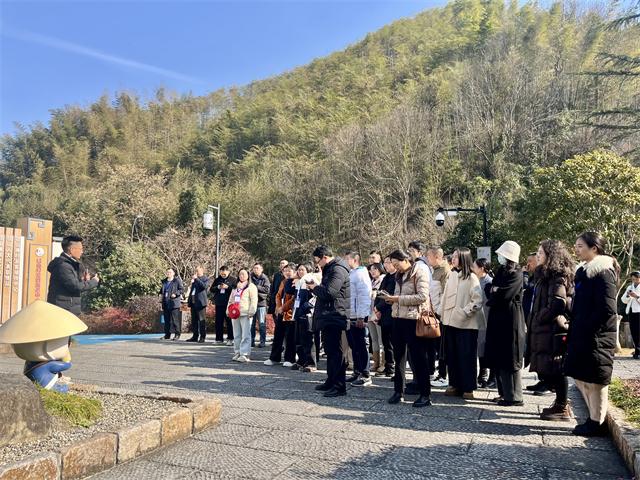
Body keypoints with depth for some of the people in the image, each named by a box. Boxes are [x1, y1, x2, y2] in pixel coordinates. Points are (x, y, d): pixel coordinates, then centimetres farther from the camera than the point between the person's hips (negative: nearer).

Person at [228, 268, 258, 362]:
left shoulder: (251, 286, -1)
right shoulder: (236, 287, 21)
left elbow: (254, 300, -8)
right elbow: (231, 300, 25)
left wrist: (251, 312, -15)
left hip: (245, 315, -7)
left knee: (245, 335, -9)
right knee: (236, 335, 11)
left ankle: (244, 354, -9)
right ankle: (237, 353, 18)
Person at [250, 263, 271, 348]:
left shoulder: (265, 279, 1)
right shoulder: (251, 277, 9)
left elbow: (267, 289, -10)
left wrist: (256, 287, -12)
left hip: (261, 303, -3)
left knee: (262, 323, -1)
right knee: (251, 323, 7)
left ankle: (262, 341, 5)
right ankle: (251, 341, 16)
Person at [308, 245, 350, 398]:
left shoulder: (338, 270, -15)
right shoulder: (329, 269, 19)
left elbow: (329, 292, -25)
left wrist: (314, 287, -9)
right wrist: (314, 287, 5)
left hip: (335, 316, -11)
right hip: (328, 317, 11)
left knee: (336, 352, -7)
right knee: (330, 351, 17)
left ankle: (339, 386, -2)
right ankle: (331, 381, 27)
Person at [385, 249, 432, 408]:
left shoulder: (420, 273, -8)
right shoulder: (399, 275, 15)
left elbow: (422, 296, -18)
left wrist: (399, 298, -17)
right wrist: (392, 299, 0)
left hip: (413, 319, -7)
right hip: (398, 318, 8)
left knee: (418, 358, 0)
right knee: (398, 356, 11)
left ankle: (425, 395, 9)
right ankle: (398, 391, 21)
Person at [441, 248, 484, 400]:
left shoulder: (471, 278, -7)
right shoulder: (452, 275, 10)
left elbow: (477, 302, -11)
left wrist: (464, 313, -18)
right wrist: (443, 313, 6)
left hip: (466, 324, -6)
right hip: (450, 321, 6)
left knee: (466, 356, 1)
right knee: (452, 355, 10)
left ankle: (468, 388, 10)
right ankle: (455, 385, 20)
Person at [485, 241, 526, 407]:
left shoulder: (516, 274, -12)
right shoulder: (502, 271, 13)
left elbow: (503, 295, -20)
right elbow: (491, 290, 12)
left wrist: (492, 292, -3)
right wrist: (493, 291, -7)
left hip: (510, 321, -8)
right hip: (498, 319, 8)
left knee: (508, 361, -2)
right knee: (498, 359, 12)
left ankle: (514, 397, 6)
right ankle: (504, 393, 21)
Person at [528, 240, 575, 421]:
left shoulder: (557, 277, -12)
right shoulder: (546, 275, 18)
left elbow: (557, 304, -23)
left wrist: (539, 319, -11)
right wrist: (533, 324, 14)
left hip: (554, 331, -10)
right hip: (544, 331, 10)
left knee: (554, 371, -1)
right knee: (545, 371, 14)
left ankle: (562, 409, 11)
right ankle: (561, 403, 27)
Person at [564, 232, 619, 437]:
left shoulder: (603, 272, -14)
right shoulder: (584, 271, 14)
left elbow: (607, 309, -20)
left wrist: (587, 329, -16)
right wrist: (574, 331, 11)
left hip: (596, 338, -9)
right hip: (582, 336, 9)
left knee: (594, 380, 1)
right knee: (580, 377, 14)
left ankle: (597, 423, 13)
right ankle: (594, 418, 25)